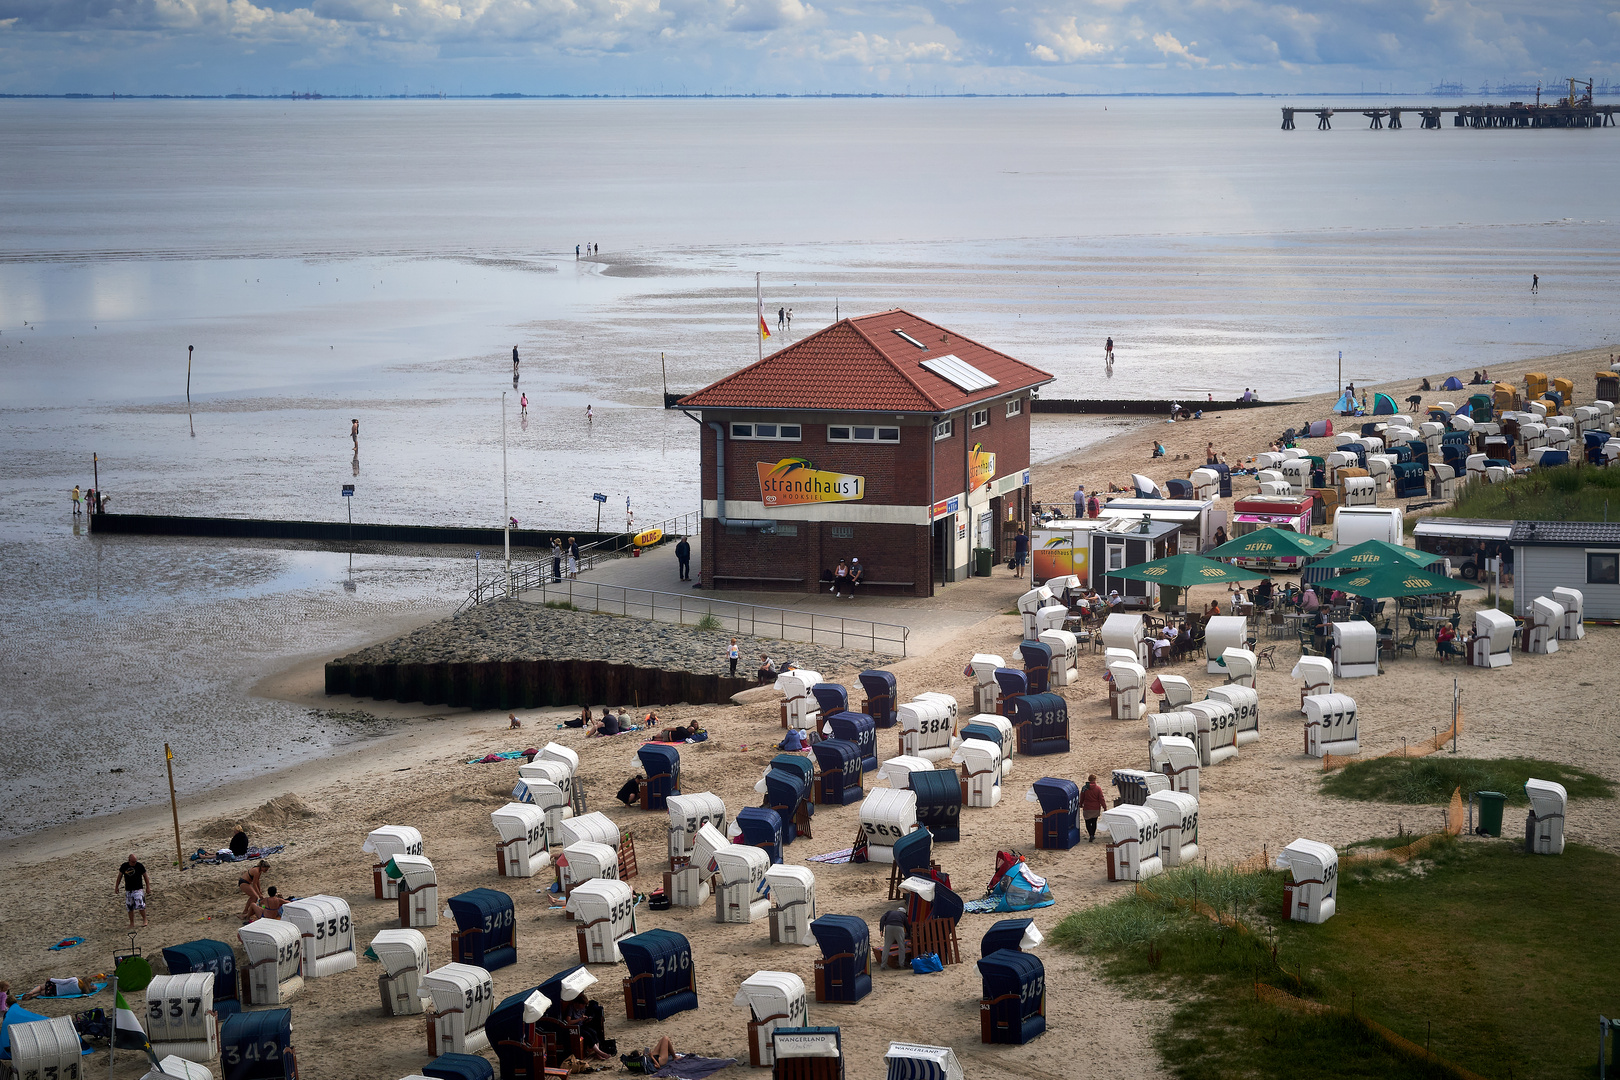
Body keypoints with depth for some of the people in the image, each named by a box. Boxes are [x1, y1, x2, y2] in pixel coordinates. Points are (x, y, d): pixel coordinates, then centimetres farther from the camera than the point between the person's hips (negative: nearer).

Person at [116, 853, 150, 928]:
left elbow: (145, 877, 4)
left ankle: (144, 919, 6)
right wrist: (116, 887, 14)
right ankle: (132, 923, 17)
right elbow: (119, 877, 13)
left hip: (138, 889, -3)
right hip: (128, 890, 3)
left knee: (140, 905, -15)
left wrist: (148, 887, 5)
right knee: (130, 908, 5)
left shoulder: (140, 866, -6)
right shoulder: (124, 866, 0)